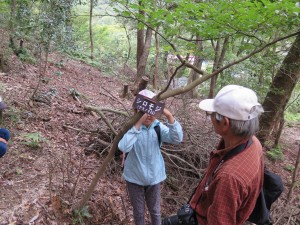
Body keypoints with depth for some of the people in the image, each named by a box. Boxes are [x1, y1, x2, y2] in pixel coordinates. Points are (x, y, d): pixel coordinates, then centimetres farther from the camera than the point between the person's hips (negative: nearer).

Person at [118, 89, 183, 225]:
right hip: (135, 178, -2)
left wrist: (169, 116, -37)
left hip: (154, 177, 2)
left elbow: (177, 139, -25)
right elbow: (123, 147, -36)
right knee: (138, 211, 18)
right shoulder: (131, 126, -18)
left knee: (155, 211, 21)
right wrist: (138, 123, -42)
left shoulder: (158, 127, -10)